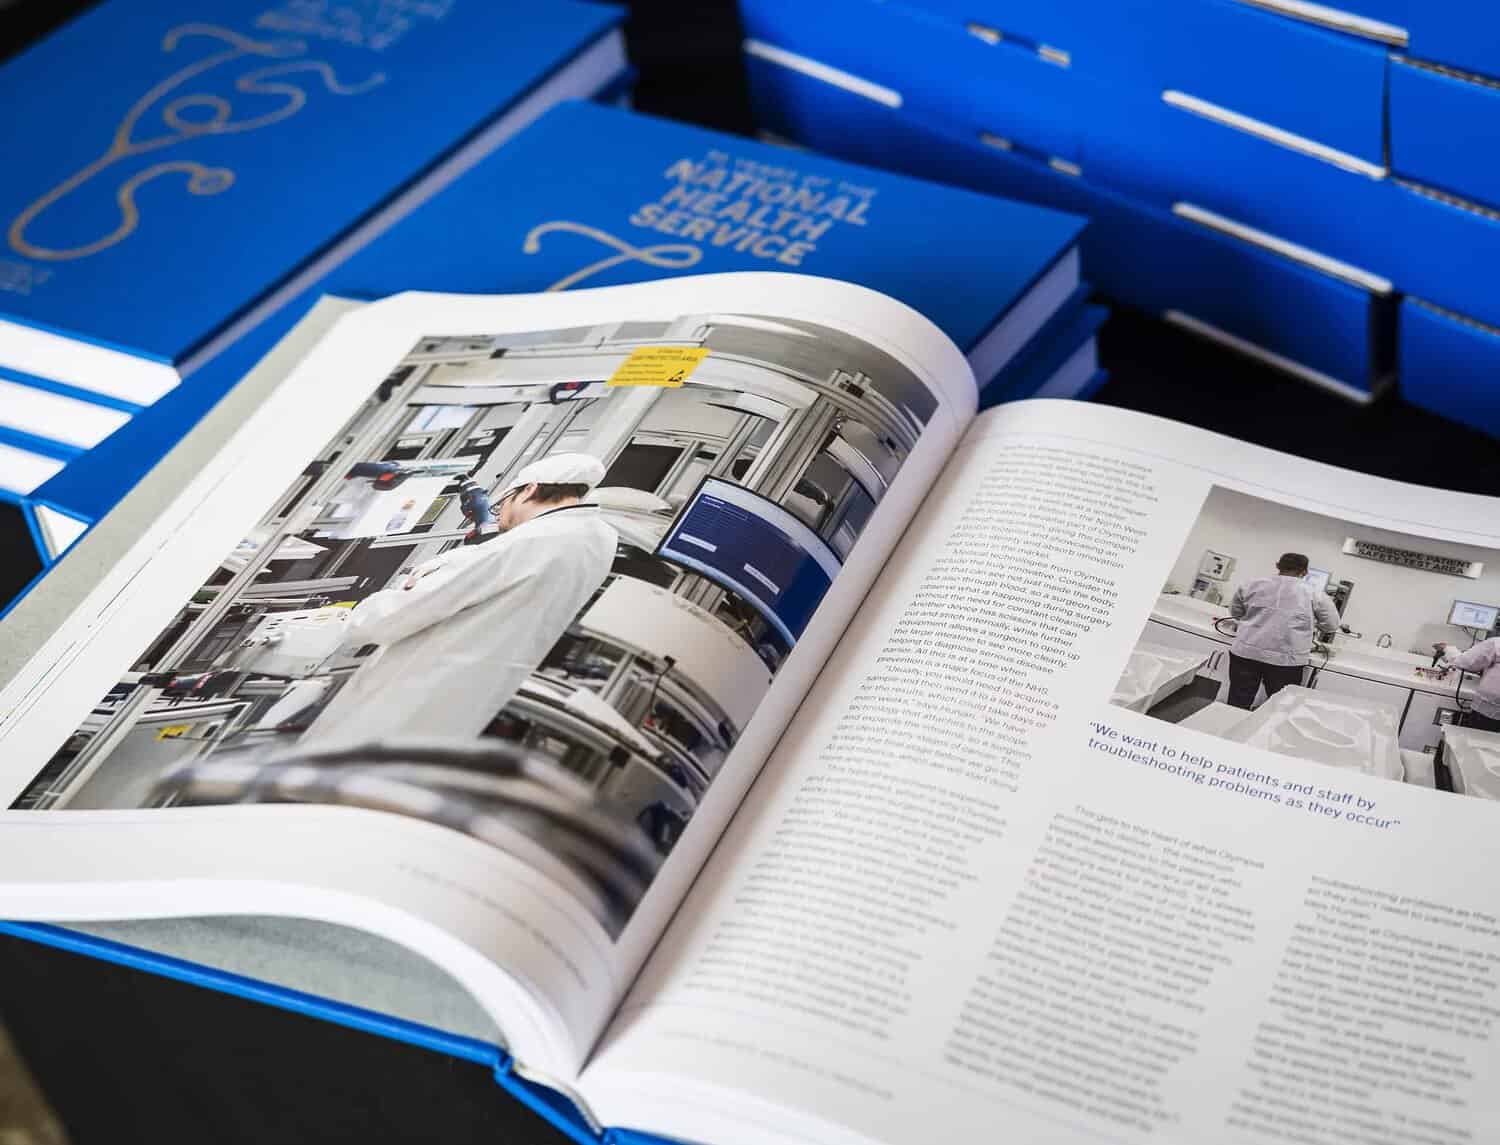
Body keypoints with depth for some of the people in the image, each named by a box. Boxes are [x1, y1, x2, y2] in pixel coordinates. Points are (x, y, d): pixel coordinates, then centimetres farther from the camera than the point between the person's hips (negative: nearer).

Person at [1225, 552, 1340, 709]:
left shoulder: (1252, 585, 8)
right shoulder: (1314, 594, 1)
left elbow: (1235, 612, 22)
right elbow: (1332, 625, 10)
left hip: (1246, 652, 2)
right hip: (1286, 660, -2)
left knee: (1237, 706, 8)